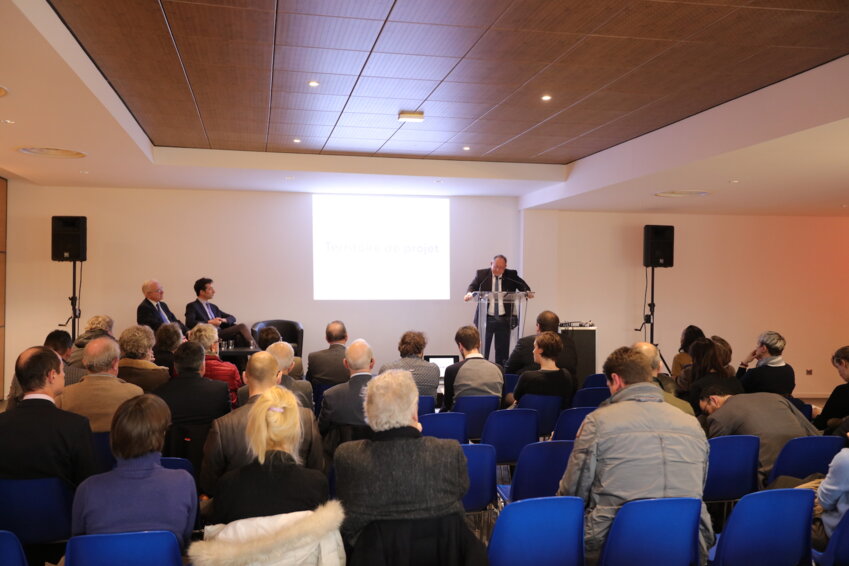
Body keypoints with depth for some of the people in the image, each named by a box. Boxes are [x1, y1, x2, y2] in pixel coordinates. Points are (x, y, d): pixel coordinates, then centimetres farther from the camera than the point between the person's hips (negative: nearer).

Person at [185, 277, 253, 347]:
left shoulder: (213, 307, 27)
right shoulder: (192, 306, 6)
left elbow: (232, 318, 26)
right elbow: (190, 323, -12)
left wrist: (224, 320, 3)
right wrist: (210, 322, -12)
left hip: (221, 333, 7)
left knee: (239, 336, -27)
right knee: (241, 326, -22)